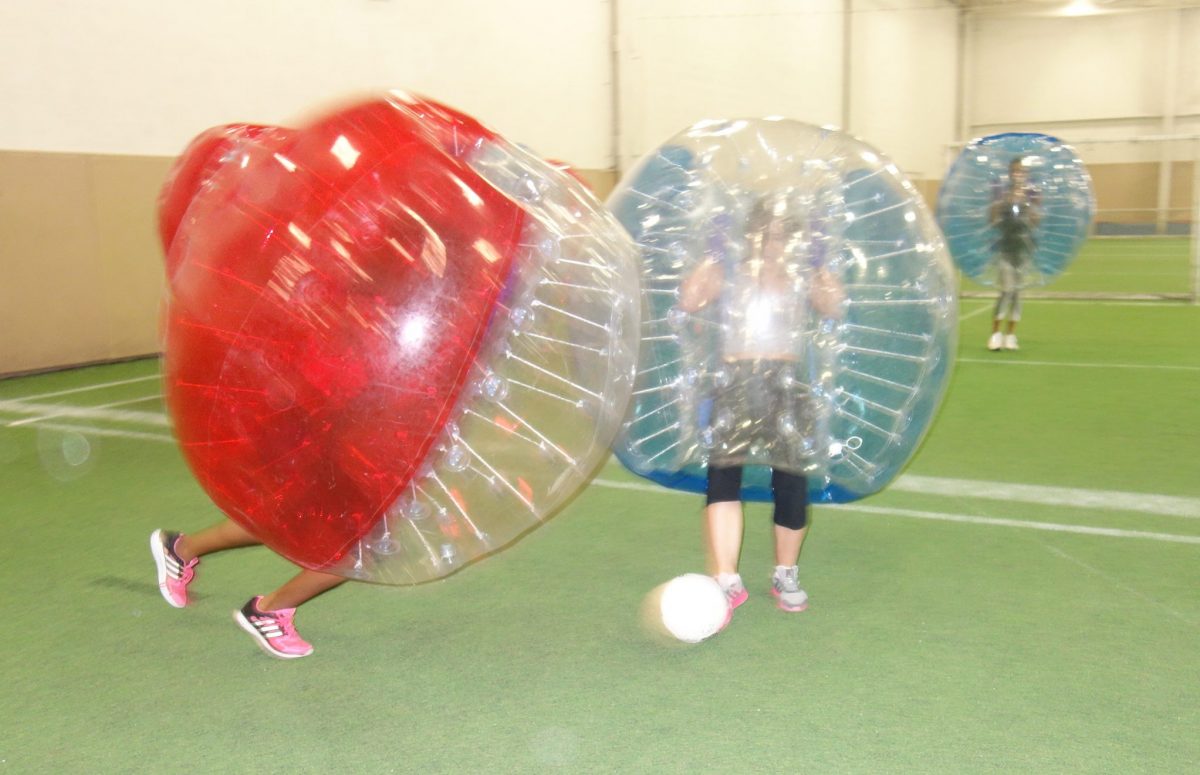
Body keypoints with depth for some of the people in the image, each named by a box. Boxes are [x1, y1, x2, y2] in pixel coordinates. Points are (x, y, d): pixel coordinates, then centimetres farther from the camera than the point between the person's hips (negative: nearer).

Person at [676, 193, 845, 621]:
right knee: (723, 471, -17)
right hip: (735, 385, -1)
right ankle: (726, 581, -16)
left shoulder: (802, 278, 9)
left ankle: (785, 575, 26)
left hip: (786, 386, 2)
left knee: (791, 481, 3)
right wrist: (712, 257, -17)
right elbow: (688, 301, -12)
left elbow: (834, 308, -9)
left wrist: (819, 265, -17)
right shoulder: (729, 273, 5)